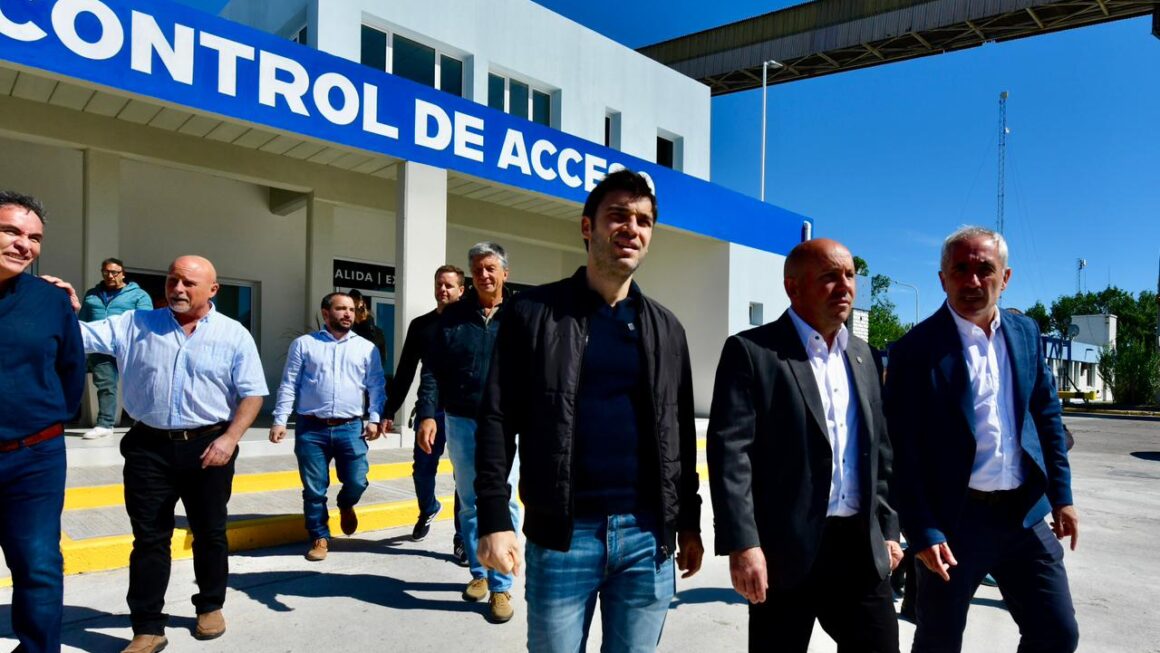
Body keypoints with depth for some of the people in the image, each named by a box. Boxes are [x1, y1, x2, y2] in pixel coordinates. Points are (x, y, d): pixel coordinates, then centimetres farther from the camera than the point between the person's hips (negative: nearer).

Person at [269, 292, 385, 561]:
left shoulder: (366, 347, 7)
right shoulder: (304, 344, 4)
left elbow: (376, 386, 7)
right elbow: (288, 385, 3)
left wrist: (375, 419, -3)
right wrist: (280, 420, -3)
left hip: (350, 428, 1)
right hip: (311, 429, 0)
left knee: (357, 482, -1)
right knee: (314, 489, 6)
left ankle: (345, 505, 34)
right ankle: (319, 537, 24)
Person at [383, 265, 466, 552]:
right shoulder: (420, 325, 8)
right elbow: (404, 372, 9)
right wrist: (389, 410, 5)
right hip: (429, 410, 3)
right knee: (422, 470, 9)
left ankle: (462, 539, 12)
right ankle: (428, 510, 41)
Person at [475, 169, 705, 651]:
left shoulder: (666, 328, 9)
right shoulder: (535, 312, -1)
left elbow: (681, 433, 12)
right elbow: (498, 418, -4)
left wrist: (689, 522, 11)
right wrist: (495, 519, -9)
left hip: (648, 535, 3)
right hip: (562, 534, -2)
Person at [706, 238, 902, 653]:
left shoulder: (862, 355, 14)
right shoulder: (752, 351, -7)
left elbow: (880, 450, 17)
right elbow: (730, 451, -14)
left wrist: (887, 530, 14)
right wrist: (742, 543, -20)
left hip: (862, 545, 6)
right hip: (787, 548, -5)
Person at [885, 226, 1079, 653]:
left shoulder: (1026, 333, 5)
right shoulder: (916, 350, -13)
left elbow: (1047, 415, 13)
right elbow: (903, 450, -14)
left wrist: (1061, 495, 9)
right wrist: (922, 531, -16)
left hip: (1026, 513, 5)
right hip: (955, 519, -5)